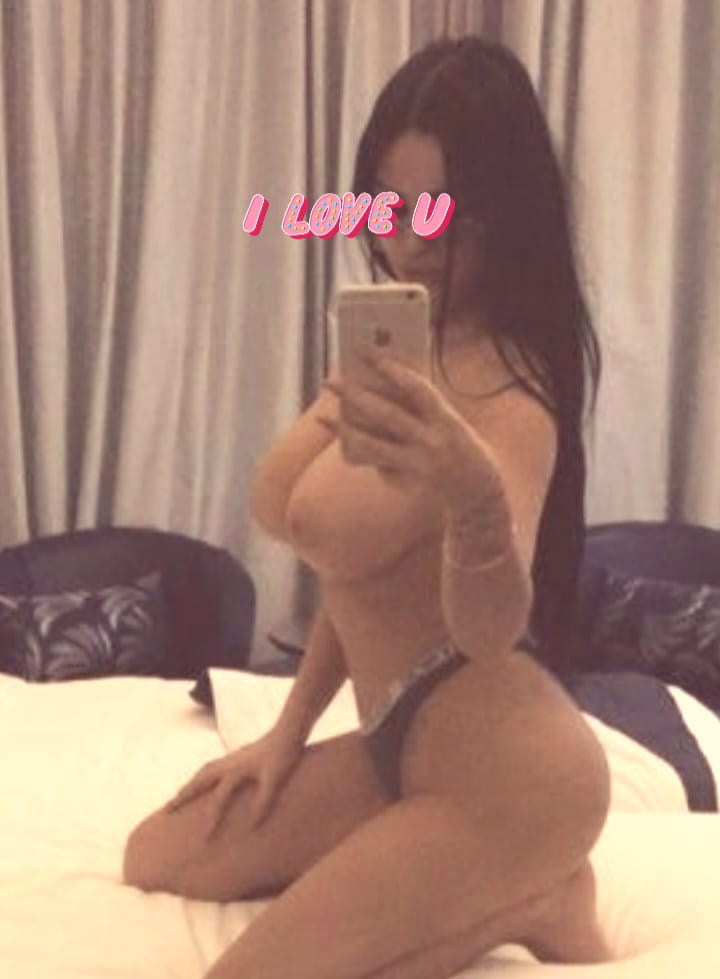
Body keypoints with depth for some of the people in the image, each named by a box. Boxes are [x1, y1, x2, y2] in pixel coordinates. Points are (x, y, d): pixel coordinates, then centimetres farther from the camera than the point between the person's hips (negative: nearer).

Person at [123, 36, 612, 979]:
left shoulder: (505, 384, -21)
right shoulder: (397, 343, 5)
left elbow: (491, 629, -37)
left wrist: (475, 493, -59)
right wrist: (289, 731, 13)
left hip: (504, 766, -9)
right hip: (402, 740, 9)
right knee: (160, 858, 16)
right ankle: (495, 893, 11)